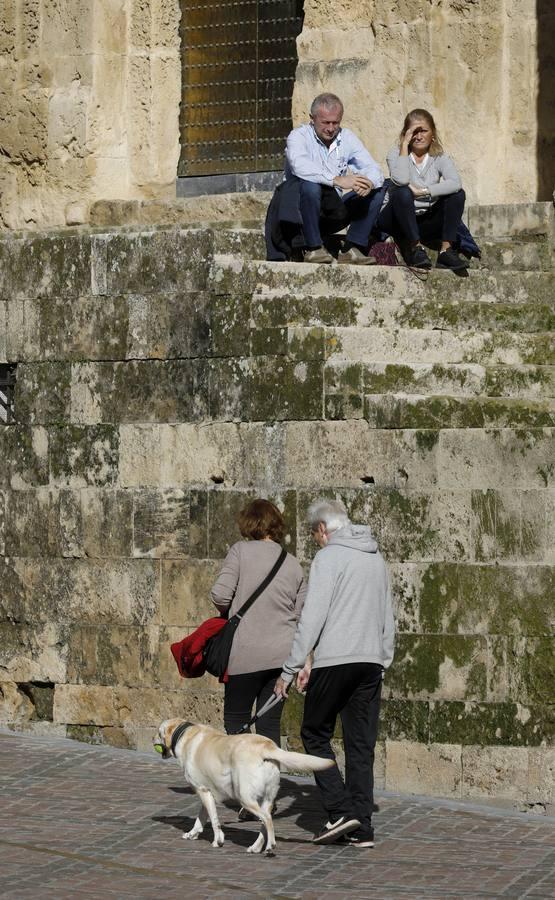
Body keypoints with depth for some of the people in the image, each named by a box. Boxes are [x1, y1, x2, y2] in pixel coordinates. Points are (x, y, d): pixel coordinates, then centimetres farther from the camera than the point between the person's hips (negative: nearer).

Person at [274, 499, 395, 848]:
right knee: (362, 744, 7)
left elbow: (312, 618, -12)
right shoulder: (376, 557, 17)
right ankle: (362, 828, 5)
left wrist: (291, 668, -10)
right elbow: (388, 619, 21)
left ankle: (341, 811, -5)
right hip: (371, 661, 7)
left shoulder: (329, 557, -6)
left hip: (335, 661, -6)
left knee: (316, 734, 6)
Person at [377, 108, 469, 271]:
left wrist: (422, 191, -24)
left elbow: (456, 183, -18)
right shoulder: (396, 154, -3)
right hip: (396, 219, -3)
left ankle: (446, 250, -22)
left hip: (426, 222, 3)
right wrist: (404, 145, -19)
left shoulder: (440, 157, 3)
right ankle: (416, 248, -26)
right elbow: (401, 180, -27)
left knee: (457, 194, -16)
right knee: (402, 192, -33)